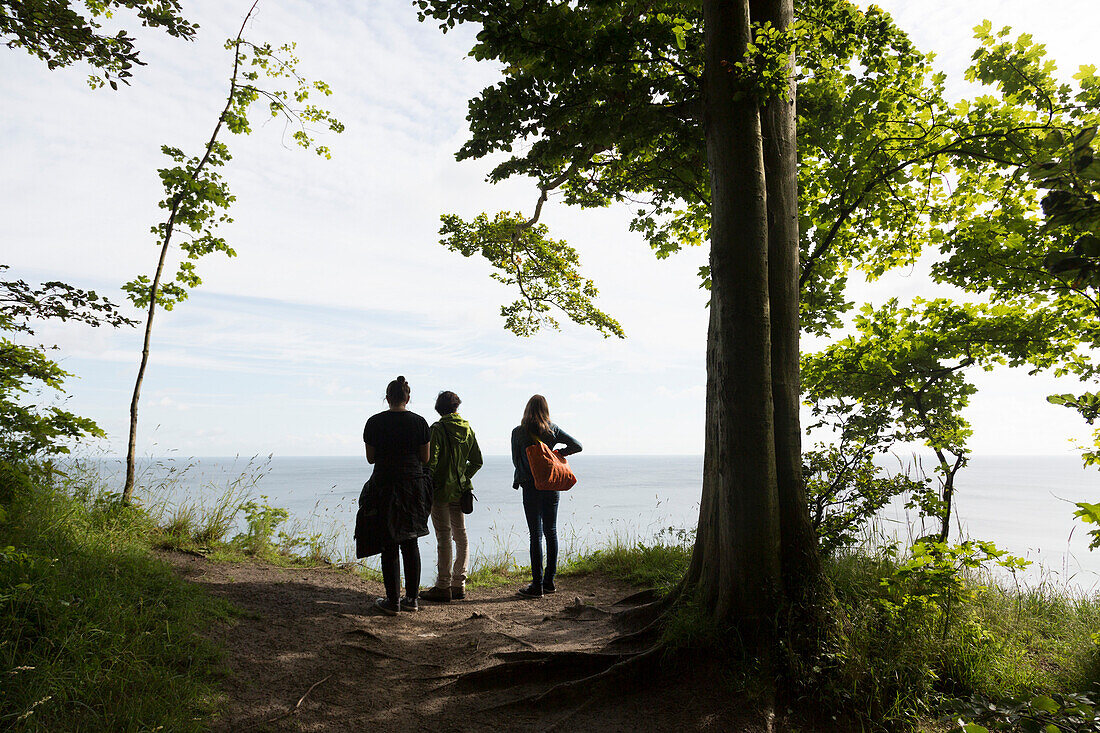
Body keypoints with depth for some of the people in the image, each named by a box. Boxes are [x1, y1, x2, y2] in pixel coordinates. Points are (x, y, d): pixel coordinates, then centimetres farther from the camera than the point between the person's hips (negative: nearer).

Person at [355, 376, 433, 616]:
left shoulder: (375, 422, -4)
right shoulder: (419, 422, -1)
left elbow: (371, 458, 2)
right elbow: (425, 458, 3)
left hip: (385, 486, -2)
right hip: (414, 486, 2)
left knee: (389, 545, 4)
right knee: (410, 543, 12)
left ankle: (393, 601, 7)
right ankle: (411, 598, 16)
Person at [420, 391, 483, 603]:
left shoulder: (438, 429, -11)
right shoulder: (467, 429, 7)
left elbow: (431, 461, -17)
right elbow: (477, 461, 10)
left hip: (441, 490, -6)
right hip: (460, 491, 6)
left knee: (444, 537, -3)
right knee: (461, 536, 11)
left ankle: (443, 587, 2)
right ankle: (459, 584, 18)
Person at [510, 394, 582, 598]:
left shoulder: (518, 432, -6)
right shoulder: (553, 430, 0)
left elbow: (515, 460, -2)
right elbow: (577, 446, -3)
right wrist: (558, 454, 10)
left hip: (531, 488, -3)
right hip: (552, 488, 3)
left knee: (536, 534, -1)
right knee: (551, 532, 12)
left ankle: (537, 585, 0)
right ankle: (549, 581, 19)